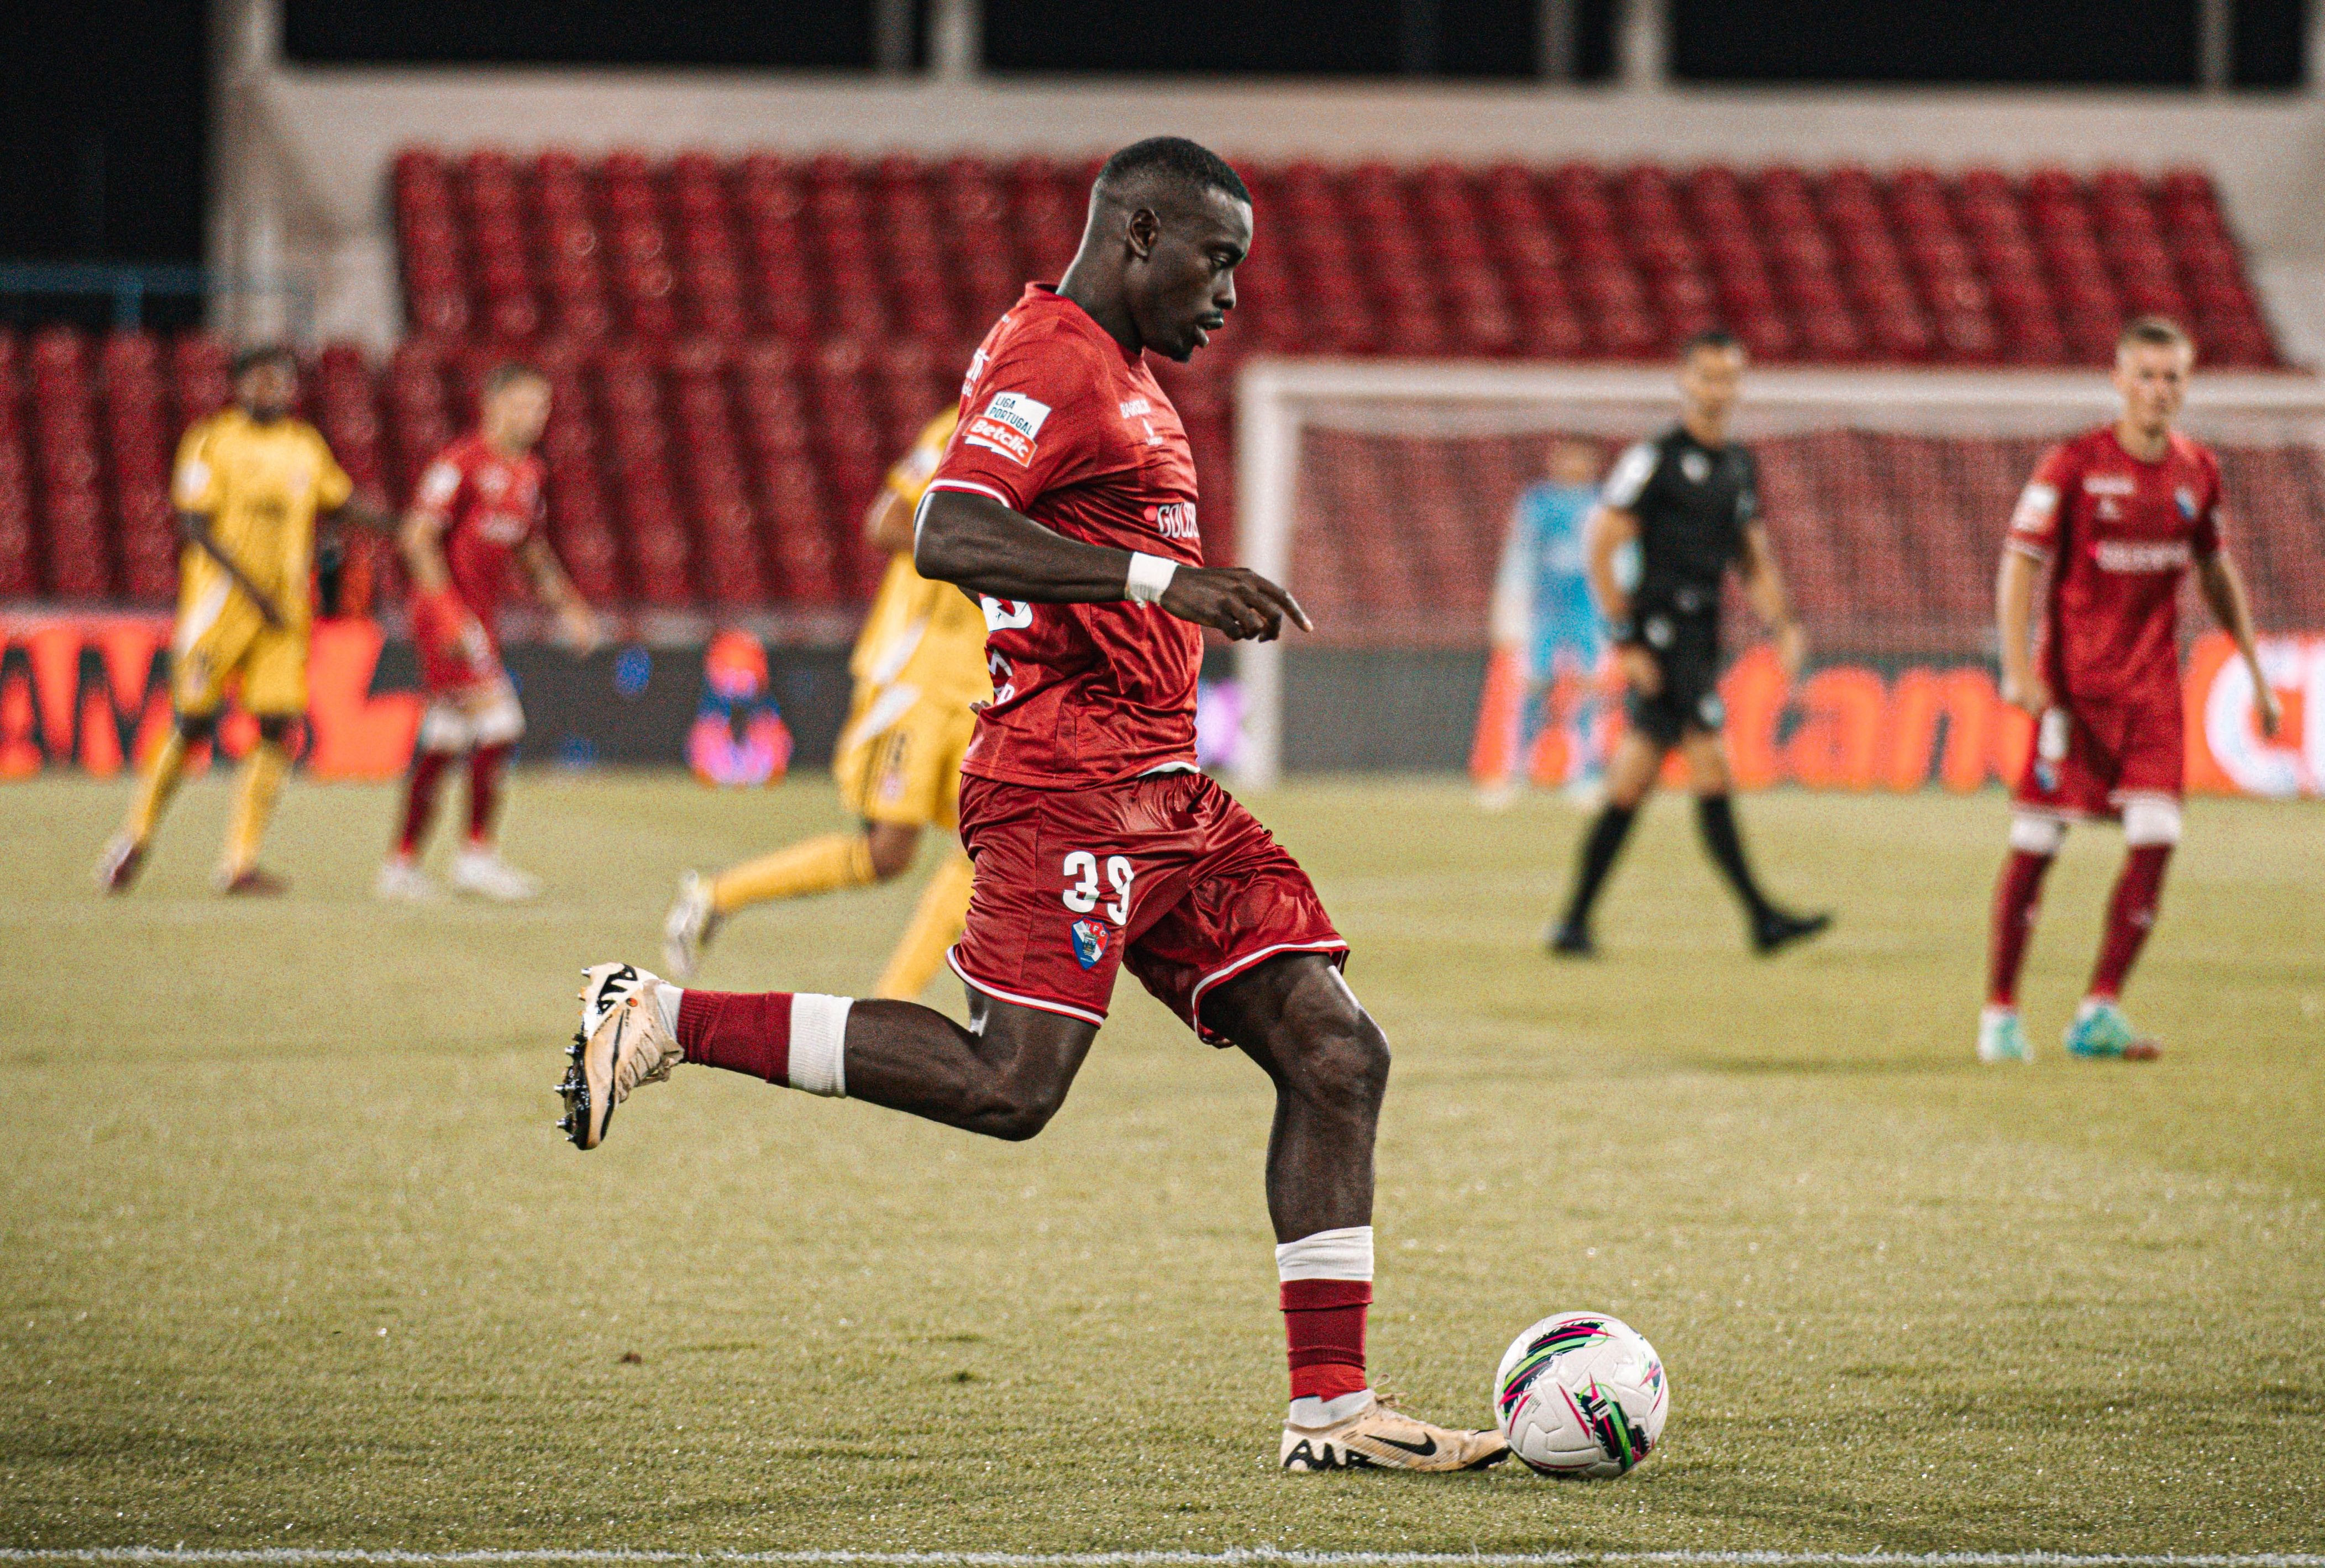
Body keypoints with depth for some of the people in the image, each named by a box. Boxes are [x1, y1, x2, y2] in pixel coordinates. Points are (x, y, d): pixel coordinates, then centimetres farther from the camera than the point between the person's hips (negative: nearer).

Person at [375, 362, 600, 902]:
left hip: (480, 620, 9)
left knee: (443, 744, 10)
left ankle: (402, 863, 16)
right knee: (499, 724, -15)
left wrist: (566, 605, 18)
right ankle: (477, 853, -7)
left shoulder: (530, 473, 14)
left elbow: (532, 550, 27)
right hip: (447, 612, -9)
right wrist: (448, 611, -23)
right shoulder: (461, 463, -13)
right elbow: (418, 538, -17)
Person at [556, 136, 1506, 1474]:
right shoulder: (1051, 359, -10)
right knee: (1009, 1084, -18)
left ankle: (1333, 1411, 2)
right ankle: (662, 1021, -6)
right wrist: (1160, 577, -30)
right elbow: (949, 537, -25)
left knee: (1336, 1057, 2)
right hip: (1065, 782, -10)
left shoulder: (1121, 374, 22)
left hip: (1160, 793, 10)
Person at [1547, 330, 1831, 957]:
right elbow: (1601, 547, -10)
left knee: (1630, 786, 9)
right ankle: (1761, 917, -12)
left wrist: (1783, 626, 8)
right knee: (1710, 769, -12)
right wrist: (1625, 639, -13)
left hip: (1702, 635, 8)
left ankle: (1575, 922, 14)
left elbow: (1755, 560, 23)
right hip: (1661, 634, -8)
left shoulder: (1739, 466, 15)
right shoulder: (1654, 459, -8)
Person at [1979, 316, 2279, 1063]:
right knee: (2035, 845, -3)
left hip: (2153, 685, 4)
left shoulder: (2198, 471, 6)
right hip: (2072, 682, -4)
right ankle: (2000, 1013, 9)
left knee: (2155, 839, -9)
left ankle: (2100, 1011, -1)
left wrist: (2256, 673, 21)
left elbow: (2216, 573, 20)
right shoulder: (2074, 464, -8)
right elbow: (2020, 562, -9)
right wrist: (2018, 668, -19)